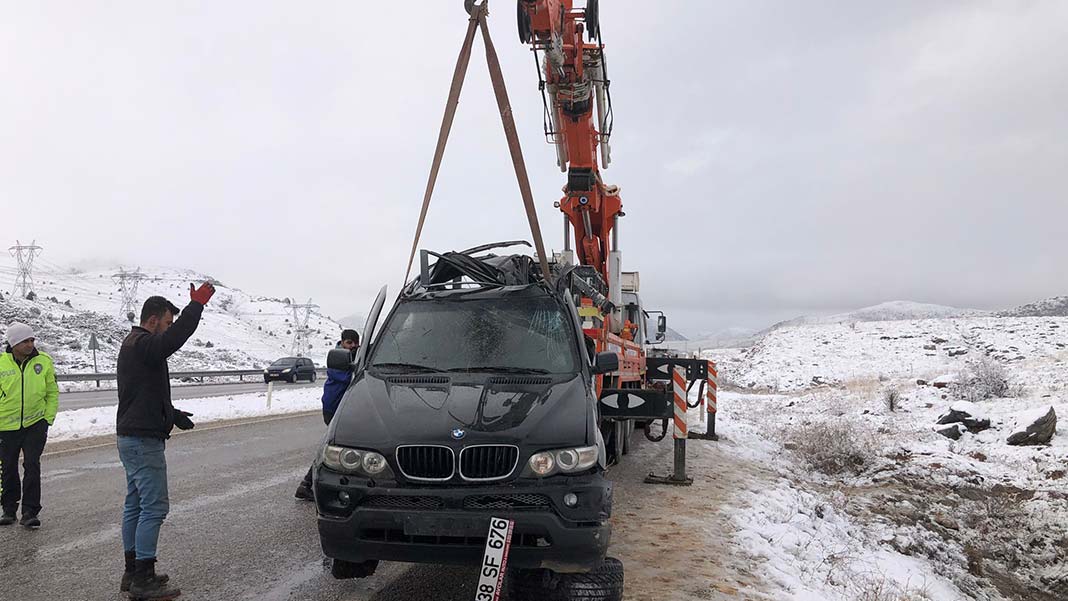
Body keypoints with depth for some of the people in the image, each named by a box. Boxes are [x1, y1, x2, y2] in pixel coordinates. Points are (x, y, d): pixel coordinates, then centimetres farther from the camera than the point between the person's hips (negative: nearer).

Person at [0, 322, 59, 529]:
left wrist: (48, 418, -1)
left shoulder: (44, 361, -3)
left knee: (32, 466, -6)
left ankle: (30, 512, 2)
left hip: (35, 423, -1)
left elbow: (53, 392, 5)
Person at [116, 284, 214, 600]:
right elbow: (175, 338, -39)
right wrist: (197, 304, -35)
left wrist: (172, 414, 17)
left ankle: (133, 573, 23)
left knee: (135, 505, 15)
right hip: (143, 440, -11)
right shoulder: (143, 345, -16)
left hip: (131, 437, 11)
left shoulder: (132, 345, 19)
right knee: (154, 507, -7)